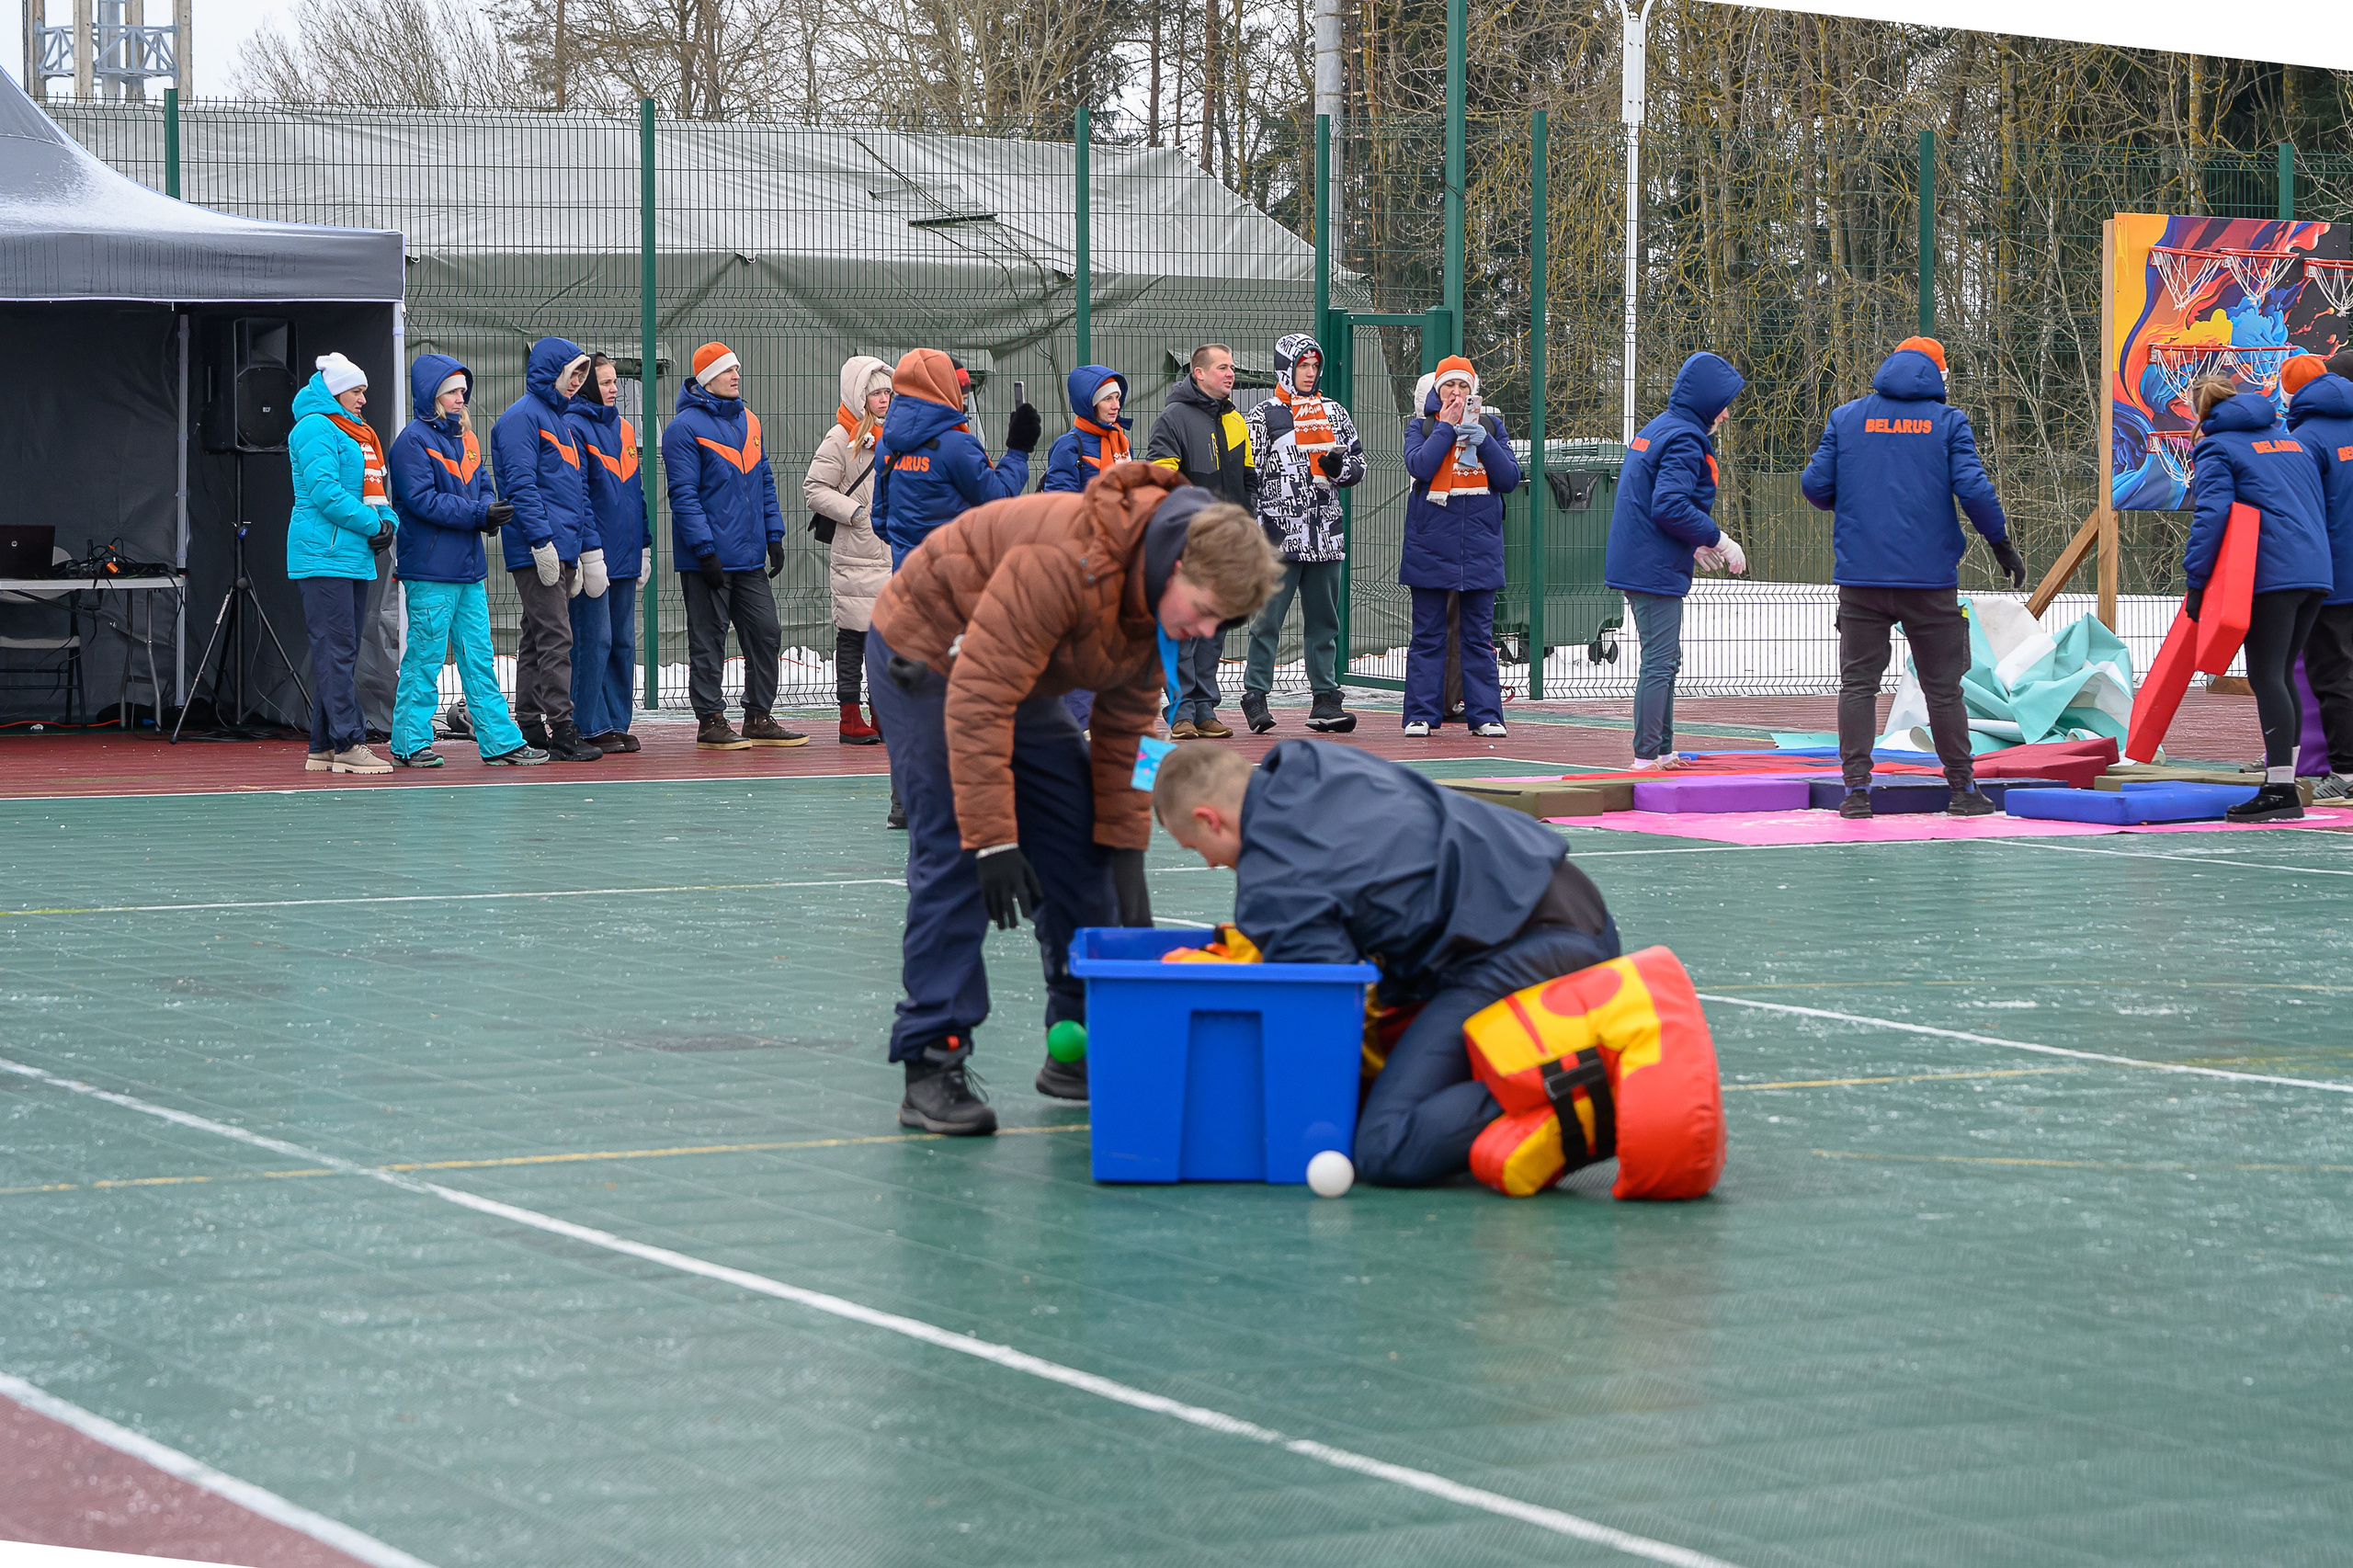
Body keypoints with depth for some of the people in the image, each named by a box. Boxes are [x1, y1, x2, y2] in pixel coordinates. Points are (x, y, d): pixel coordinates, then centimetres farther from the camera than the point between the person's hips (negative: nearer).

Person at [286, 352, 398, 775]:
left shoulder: (357, 433, 22)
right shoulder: (315, 428, -7)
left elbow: (372, 487, 23)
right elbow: (324, 491, -17)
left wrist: (387, 522, 2)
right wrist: (371, 524, -14)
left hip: (355, 556, 10)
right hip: (324, 554, -10)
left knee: (342, 654, 9)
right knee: (335, 650, -10)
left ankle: (323, 747, 13)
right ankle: (349, 744, -13)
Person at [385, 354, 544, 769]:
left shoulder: (465, 437, 18)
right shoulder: (414, 439, -7)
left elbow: (481, 484, 19)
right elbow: (423, 499, -16)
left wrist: (491, 510, -5)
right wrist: (478, 513, -19)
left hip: (468, 570, 8)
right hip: (430, 570, -8)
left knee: (479, 657, 8)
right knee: (424, 657, -3)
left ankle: (500, 740, 9)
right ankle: (409, 742, 4)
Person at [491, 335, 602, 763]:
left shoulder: (560, 419, 21)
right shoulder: (522, 417, -8)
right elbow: (521, 484, -16)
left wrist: (584, 546, 21)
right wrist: (542, 540, -20)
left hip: (561, 550, 10)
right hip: (537, 551, -10)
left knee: (537, 638, 11)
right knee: (554, 637, -11)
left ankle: (530, 725, 13)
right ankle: (560, 730, -12)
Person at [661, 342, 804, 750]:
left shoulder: (748, 422, 14)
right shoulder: (685, 427, -9)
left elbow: (765, 482, 19)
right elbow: (684, 494, -13)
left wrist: (773, 536, 11)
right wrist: (705, 548, -18)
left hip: (749, 557, 7)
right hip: (708, 561, -7)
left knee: (766, 634, 6)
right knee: (708, 641, 0)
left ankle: (759, 718, 14)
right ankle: (711, 722, 6)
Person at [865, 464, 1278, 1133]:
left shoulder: (1164, 594, -11)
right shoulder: (1068, 562, -38)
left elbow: (1124, 730, -1)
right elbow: (977, 699, -38)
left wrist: (1126, 851, -6)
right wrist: (994, 839, -37)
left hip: (1021, 676, 8)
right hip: (929, 659, -8)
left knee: (1081, 850, 4)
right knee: (953, 854, -18)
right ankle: (931, 1066, -16)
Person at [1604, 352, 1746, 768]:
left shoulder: (1657, 430, 17)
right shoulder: (1685, 439, -14)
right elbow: (1670, 506, -24)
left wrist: (1698, 542, 20)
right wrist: (1718, 540, -15)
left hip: (1635, 561, 10)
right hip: (1656, 569, -10)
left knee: (1664, 661, 17)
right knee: (1659, 663, -7)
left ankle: (1662, 749, 22)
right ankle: (1647, 757, -7)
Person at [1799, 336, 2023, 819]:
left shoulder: (1846, 418, 7)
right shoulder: (1948, 421, 2)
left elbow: (1815, 484, 2)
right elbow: (1973, 488, -6)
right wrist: (2002, 544, 6)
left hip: (1861, 579, 1)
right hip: (1930, 579, -1)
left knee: (1858, 683, 5)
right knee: (1943, 687, 7)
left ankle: (1856, 788, -4)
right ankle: (1962, 788, 12)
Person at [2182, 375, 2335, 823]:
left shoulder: (2215, 448, 1)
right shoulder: (2289, 438, 24)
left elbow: (2212, 515, -13)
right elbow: (2319, 504, 25)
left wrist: (2196, 582, -13)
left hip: (2271, 575, -7)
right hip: (2315, 570, 7)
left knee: (2266, 676, -8)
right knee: (2281, 675, 15)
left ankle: (2280, 791, -14)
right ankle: (2283, 778, 17)